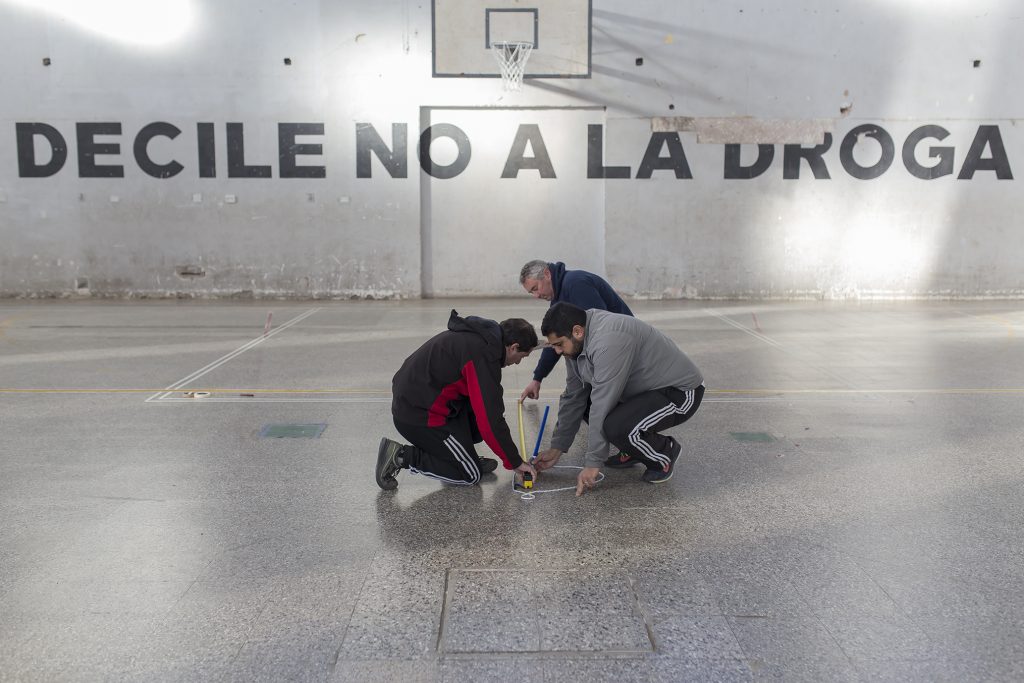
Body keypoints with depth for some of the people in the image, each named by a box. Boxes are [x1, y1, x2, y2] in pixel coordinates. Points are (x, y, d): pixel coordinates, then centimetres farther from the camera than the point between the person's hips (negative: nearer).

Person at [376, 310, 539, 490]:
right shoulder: (483, 354, -19)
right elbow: (490, 419, -19)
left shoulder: (475, 335, 10)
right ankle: (401, 455, -3)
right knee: (470, 475, 1)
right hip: (421, 415, -10)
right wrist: (515, 462, -7)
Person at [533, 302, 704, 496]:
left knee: (616, 427, -31)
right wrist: (557, 448, 7)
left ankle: (666, 452, 0)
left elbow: (603, 406, -29)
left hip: (681, 392, -9)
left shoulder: (609, 341, -31)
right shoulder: (576, 343, -1)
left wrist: (592, 463, -23)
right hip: (645, 388, 9)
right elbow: (573, 397, 7)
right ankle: (632, 452, 14)